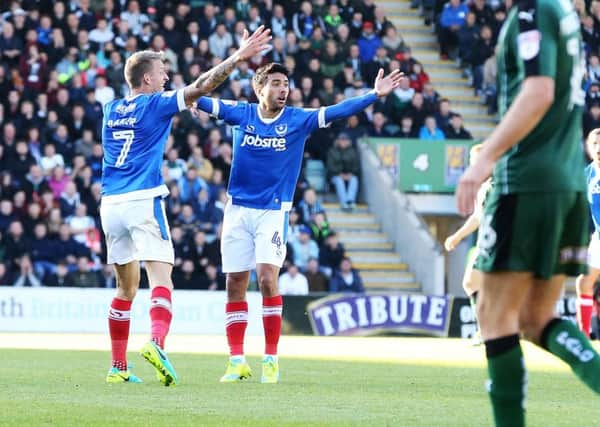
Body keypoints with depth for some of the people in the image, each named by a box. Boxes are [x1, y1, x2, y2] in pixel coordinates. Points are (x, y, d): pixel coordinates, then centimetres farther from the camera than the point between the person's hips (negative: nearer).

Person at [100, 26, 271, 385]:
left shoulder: (111, 110, 16)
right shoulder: (156, 104, -2)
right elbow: (202, 86, -9)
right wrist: (239, 56, -8)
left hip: (111, 204, 6)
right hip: (143, 201, -6)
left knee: (127, 286, 14)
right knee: (161, 277, -13)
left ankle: (118, 367, 13)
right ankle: (157, 343, -38)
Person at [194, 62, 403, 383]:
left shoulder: (298, 120, -1)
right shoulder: (241, 114, 3)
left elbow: (337, 112, -9)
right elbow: (205, 103, -3)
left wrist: (374, 95, -19)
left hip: (273, 211, -2)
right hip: (237, 209, 2)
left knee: (267, 278, -16)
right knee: (235, 284, 1)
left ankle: (271, 359, -6)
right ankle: (237, 362, 8)